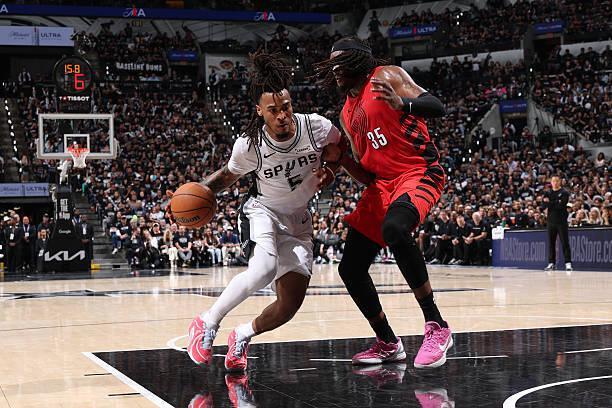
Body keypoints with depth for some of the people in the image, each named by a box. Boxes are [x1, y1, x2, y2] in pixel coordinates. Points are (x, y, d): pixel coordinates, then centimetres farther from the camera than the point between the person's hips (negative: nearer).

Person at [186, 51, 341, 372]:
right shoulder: (249, 144, -22)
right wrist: (201, 190, -19)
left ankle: (243, 335, 23)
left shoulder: (318, 127, -21)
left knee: (289, 305, -6)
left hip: (297, 221, 3)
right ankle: (207, 324, -19)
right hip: (261, 211, -3)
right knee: (265, 267, -36)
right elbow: (229, 175, -1)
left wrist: (329, 171, -18)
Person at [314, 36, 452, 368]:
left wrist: (402, 103, -35)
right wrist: (338, 159, 0)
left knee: (394, 229, -38)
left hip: (419, 172, -8)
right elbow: (367, 176, 18)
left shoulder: (387, 76, -2)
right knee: (350, 268, 3)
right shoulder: (347, 114, 18)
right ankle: (387, 343, 21)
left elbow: (437, 107, -16)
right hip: (382, 183, 9)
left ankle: (436, 327, -30)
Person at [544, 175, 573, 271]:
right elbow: (545, 205, -2)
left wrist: (550, 203, -10)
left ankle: (568, 263, -7)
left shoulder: (564, 193, 0)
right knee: (551, 243, 5)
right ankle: (551, 263, 10)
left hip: (561, 221, -4)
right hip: (551, 221, 4)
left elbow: (561, 205, -14)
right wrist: (556, 203, -15)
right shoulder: (548, 193, 13)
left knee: (565, 243, -6)